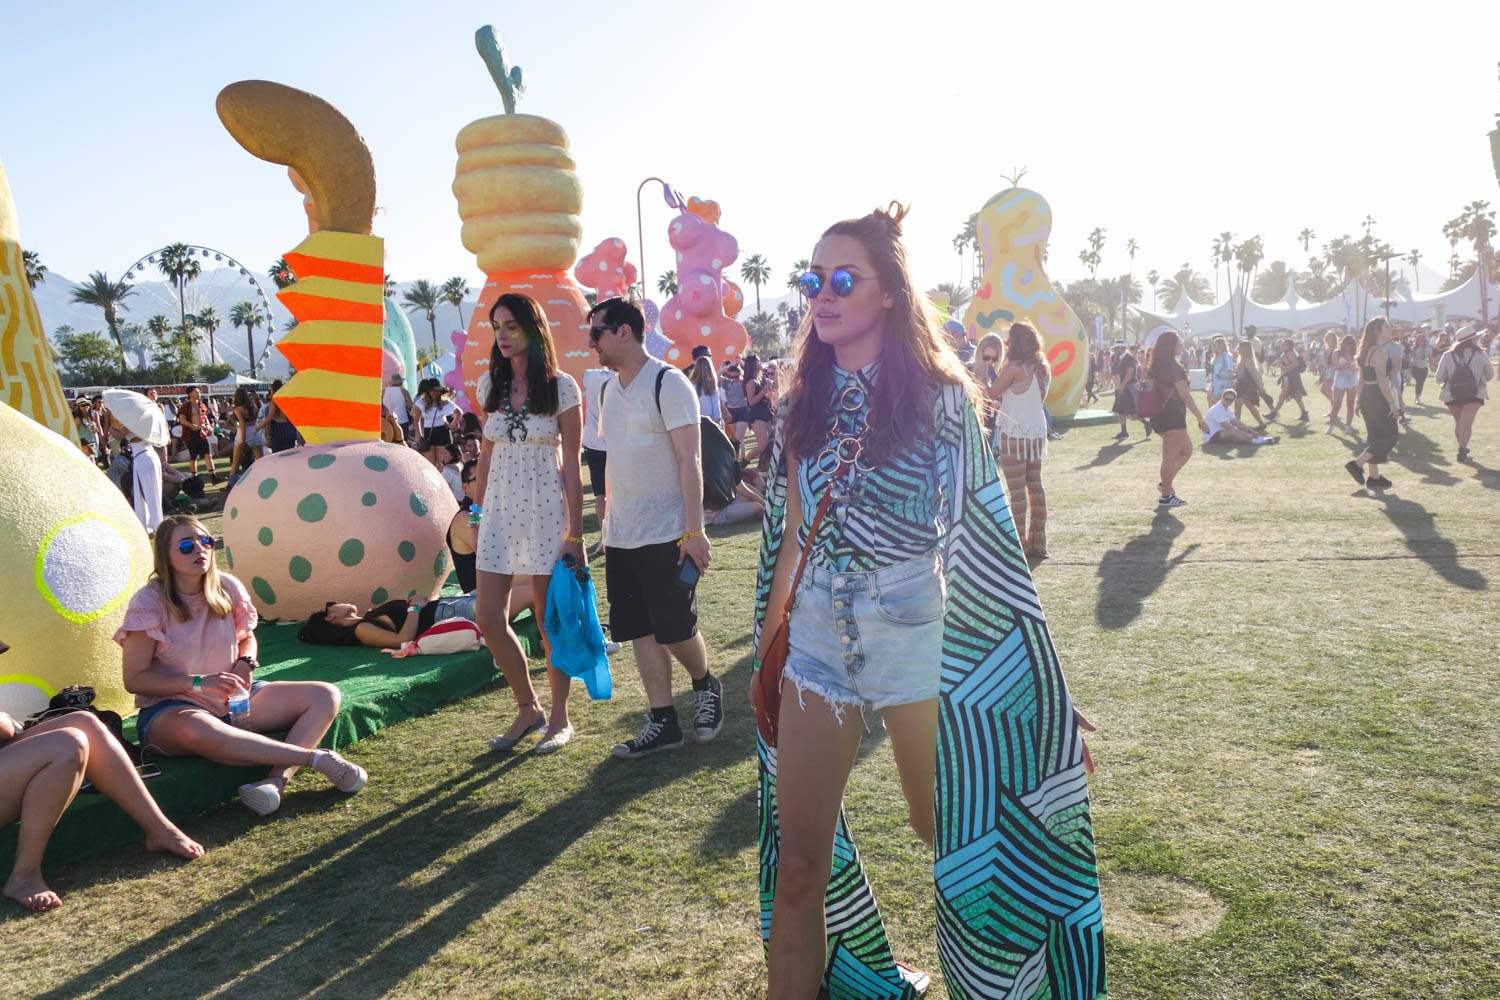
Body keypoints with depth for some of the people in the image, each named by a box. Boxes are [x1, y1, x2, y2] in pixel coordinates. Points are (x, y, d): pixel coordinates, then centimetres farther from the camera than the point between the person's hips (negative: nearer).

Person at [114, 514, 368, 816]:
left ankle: (277, 780, -37)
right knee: (195, 730, -44)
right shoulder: (149, 602, -11)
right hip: (170, 709, -5)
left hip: (233, 699, 5)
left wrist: (246, 663, -5)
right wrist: (199, 683, -20)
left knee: (325, 696, -13)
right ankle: (318, 758, -37)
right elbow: (134, 679, -10)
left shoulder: (227, 588, 1)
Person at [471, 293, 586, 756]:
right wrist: (476, 510, 10)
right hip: (500, 510, 5)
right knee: (489, 619, 1)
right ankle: (527, 707, 22)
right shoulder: (490, 383, 7)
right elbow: (487, 452, 13)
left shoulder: (561, 387, -6)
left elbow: (571, 463, -6)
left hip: (546, 510, -4)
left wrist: (575, 532, -9)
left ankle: (560, 718, 21)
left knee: (550, 622, 3)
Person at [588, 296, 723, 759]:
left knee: (675, 630, -1)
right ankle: (662, 723, 17)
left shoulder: (667, 382, -10)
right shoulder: (612, 389, 13)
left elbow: (689, 460, -14)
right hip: (622, 538, 7)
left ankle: (706, 687, 28)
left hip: (666, 535, -7)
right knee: (640, 632, 7)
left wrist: (694, 531, -19)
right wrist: (610, 527, 16)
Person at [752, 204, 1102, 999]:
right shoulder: (804, 403, 6)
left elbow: (979, 535, -5)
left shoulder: (938, 394, -6)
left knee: (949, 836, 13)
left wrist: (1043, 679, -7)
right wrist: (766, 648, 11)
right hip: (815, 631, 4)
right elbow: (791, 534, 10)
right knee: (796, 865, 7)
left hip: (913, 633, -3)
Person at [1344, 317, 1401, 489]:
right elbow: (1382, 380, -21)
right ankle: (1357, 463, -5)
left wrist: (1361, 401, 19)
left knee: (1374, 437, 12)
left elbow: (1362, 379, 15)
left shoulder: (1367, 351, 13)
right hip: (1378, 399, -9)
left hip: (1366, 397, 9)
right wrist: (1392, 402, -19)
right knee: (1389, 435, 0)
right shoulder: (1380, 352, -15)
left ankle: (1374, 477, 15)